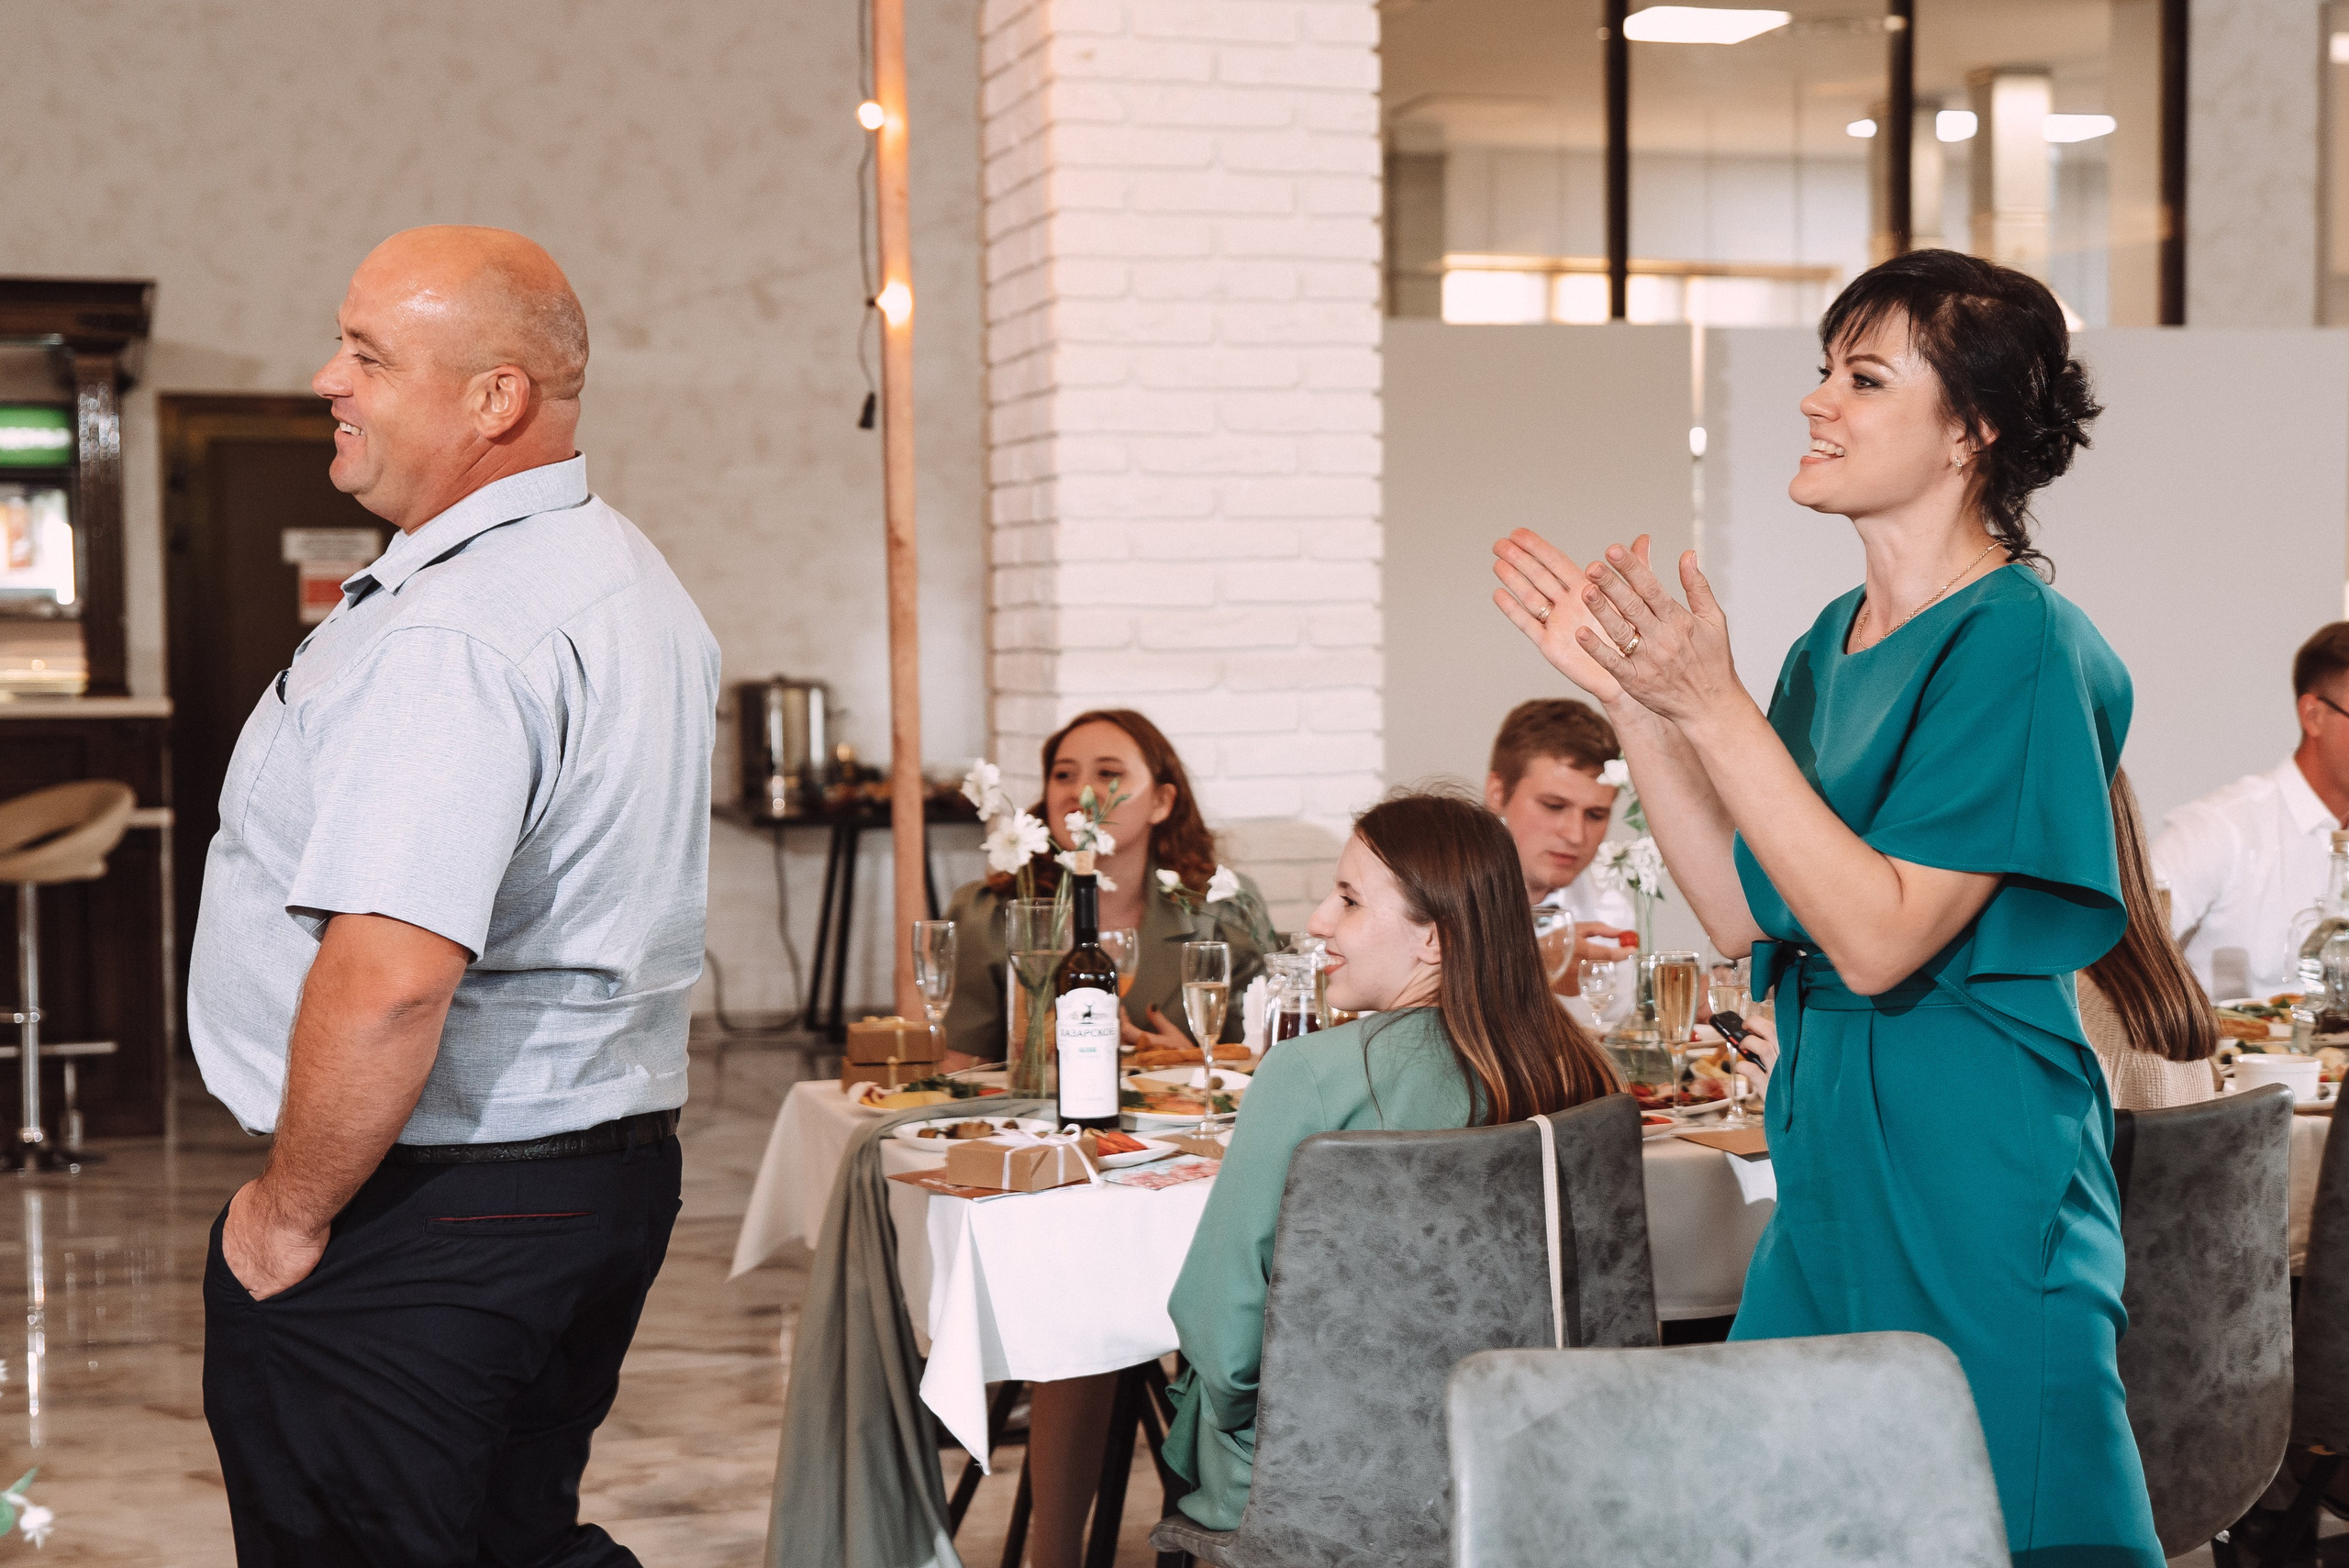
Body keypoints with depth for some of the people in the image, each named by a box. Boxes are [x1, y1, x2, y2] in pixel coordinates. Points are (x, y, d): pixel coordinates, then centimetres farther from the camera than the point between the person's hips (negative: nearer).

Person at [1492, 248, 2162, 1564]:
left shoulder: (2020, 643, -15)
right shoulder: (1835, 643, 10)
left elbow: (1881, 937, -22)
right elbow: (1747, 911, 9)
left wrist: (1712, 706, -24)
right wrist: (1630, 696, 4)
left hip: (1974, 1156, -8)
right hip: (1833, 1147, 9)